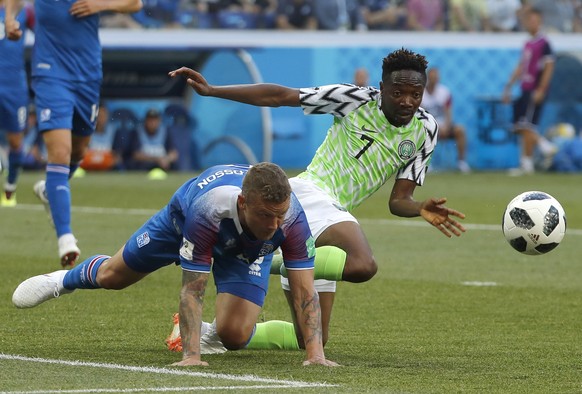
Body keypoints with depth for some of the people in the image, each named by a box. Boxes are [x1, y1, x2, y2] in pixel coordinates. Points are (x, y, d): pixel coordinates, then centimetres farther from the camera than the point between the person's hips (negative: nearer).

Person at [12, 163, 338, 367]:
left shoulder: (292, 217, -44)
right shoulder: (206, 210, -49)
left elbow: (305, 289, -40)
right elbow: (193, 289, -43)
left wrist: (315, 352, -51)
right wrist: (191, 355, -50)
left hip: (247, 252, 1)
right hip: (184, 217, -1)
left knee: (234, 336, -17)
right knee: (114, 275, 20)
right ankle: (64, 280, 54)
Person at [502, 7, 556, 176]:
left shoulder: (544, 43, -9)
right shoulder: (528, 44, 17)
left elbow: (549, 67, -14)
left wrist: (541, 90, -19)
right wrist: (509, 86, 19)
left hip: (535, 91, -9)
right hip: (525, 90, 9)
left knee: (527, 126, -10)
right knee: (519, 127, 6)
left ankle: (526, 164, -4)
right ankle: (544, 145, 17)